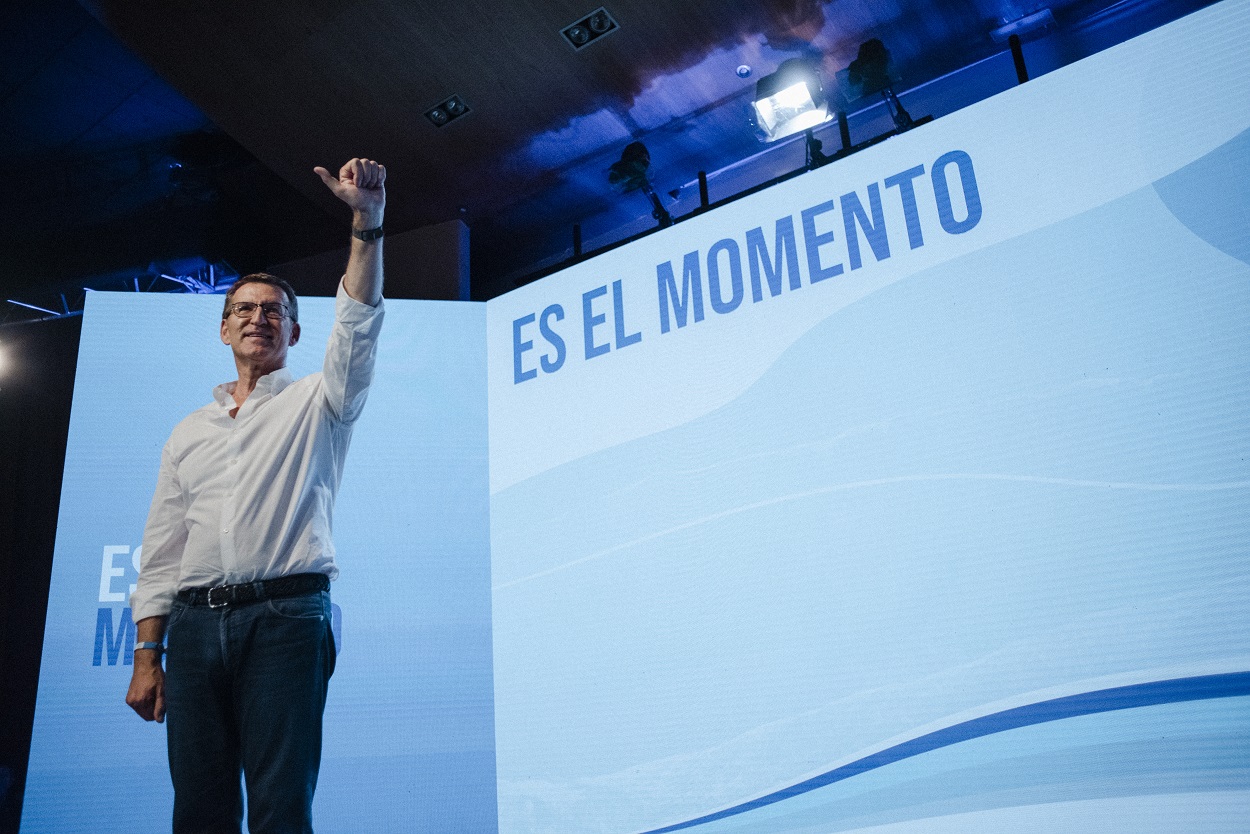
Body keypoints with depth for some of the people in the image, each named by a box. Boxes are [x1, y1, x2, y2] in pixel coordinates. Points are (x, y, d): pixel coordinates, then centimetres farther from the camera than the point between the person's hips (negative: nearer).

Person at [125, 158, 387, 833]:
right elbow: (160, 553, 17)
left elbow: (357, 324, -7)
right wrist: (147, 656, 9)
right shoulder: (190, 432, 21)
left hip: (286, 613, -4)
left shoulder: (315, 403, 12)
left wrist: (367, 220, -19)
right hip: (196, 622, 4)